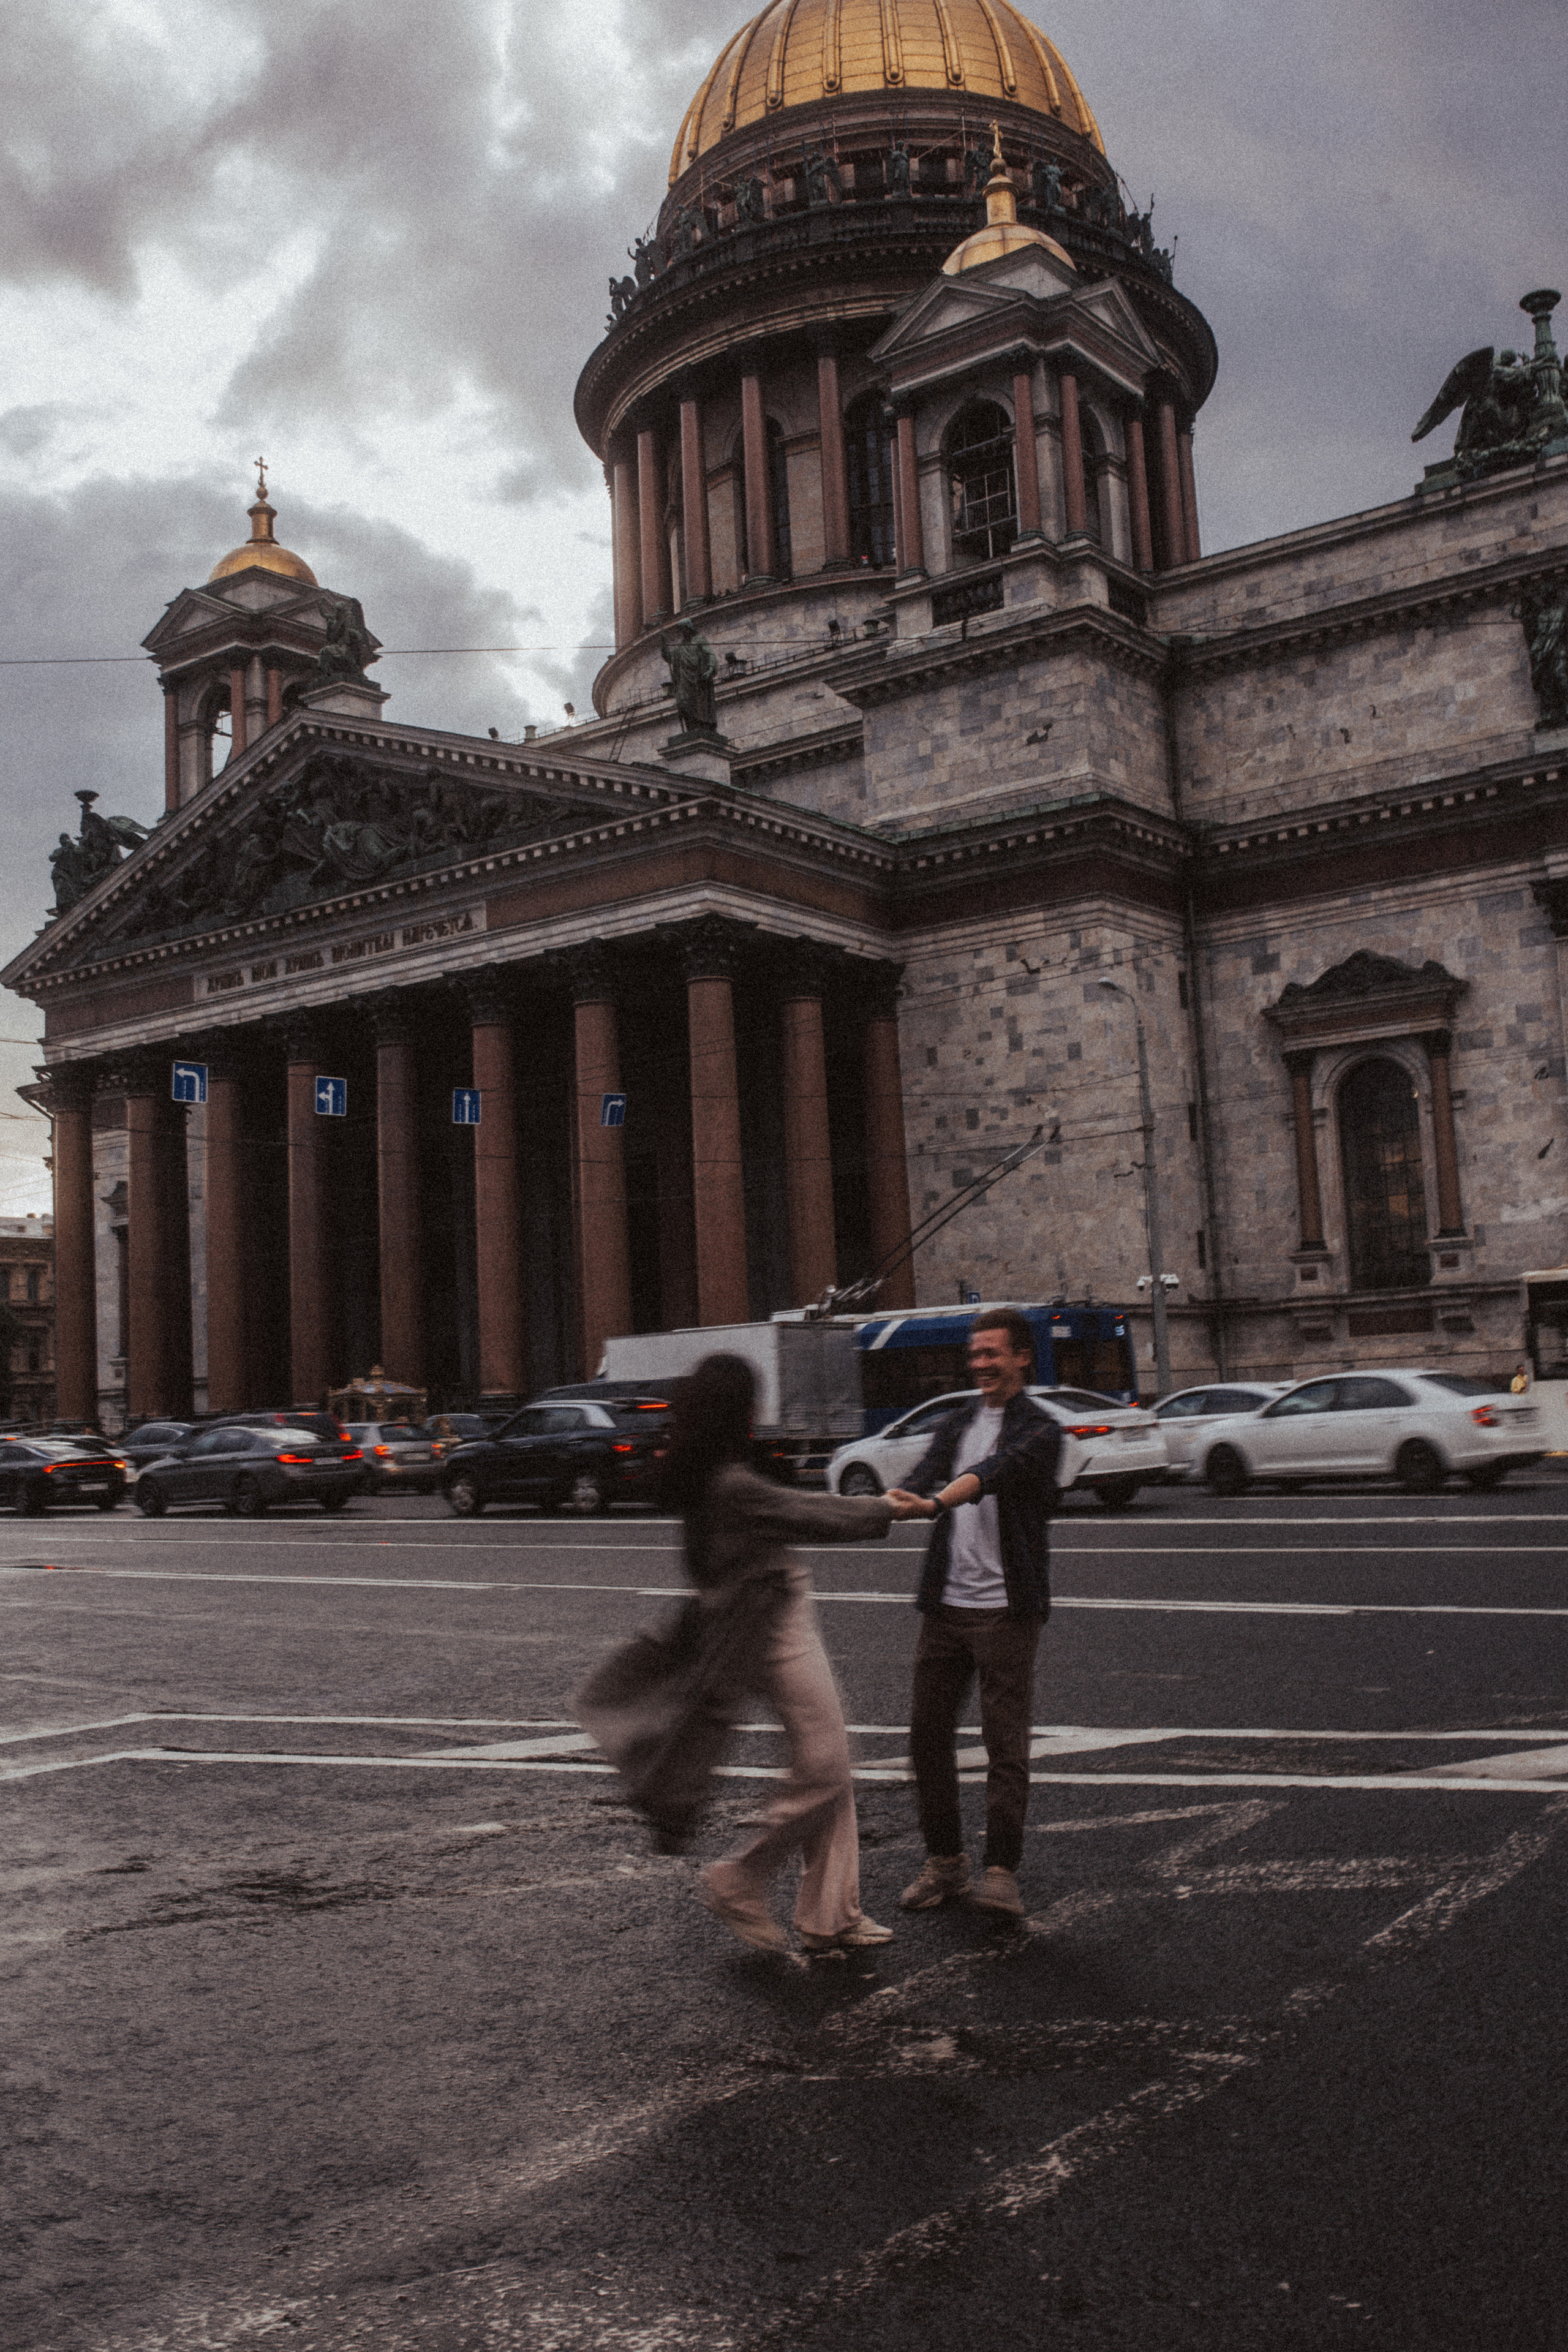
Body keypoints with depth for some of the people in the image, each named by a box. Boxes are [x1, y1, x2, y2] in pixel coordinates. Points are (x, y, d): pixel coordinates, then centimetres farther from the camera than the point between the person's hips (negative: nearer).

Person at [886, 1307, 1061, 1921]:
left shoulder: (1038, 1430, -4)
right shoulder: (957, 1424, 15)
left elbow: (994, 1473, -24)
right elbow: (925, 1478, -3)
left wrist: (935, 1502, -42)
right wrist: (892, 1501, -27)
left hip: (1006, 1607, -6)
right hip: (946, 1601, 6)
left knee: (1005, 1739, -5)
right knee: (927, 1731, 8)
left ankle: (1001, 1871, 0)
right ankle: (944, 1861, 20)